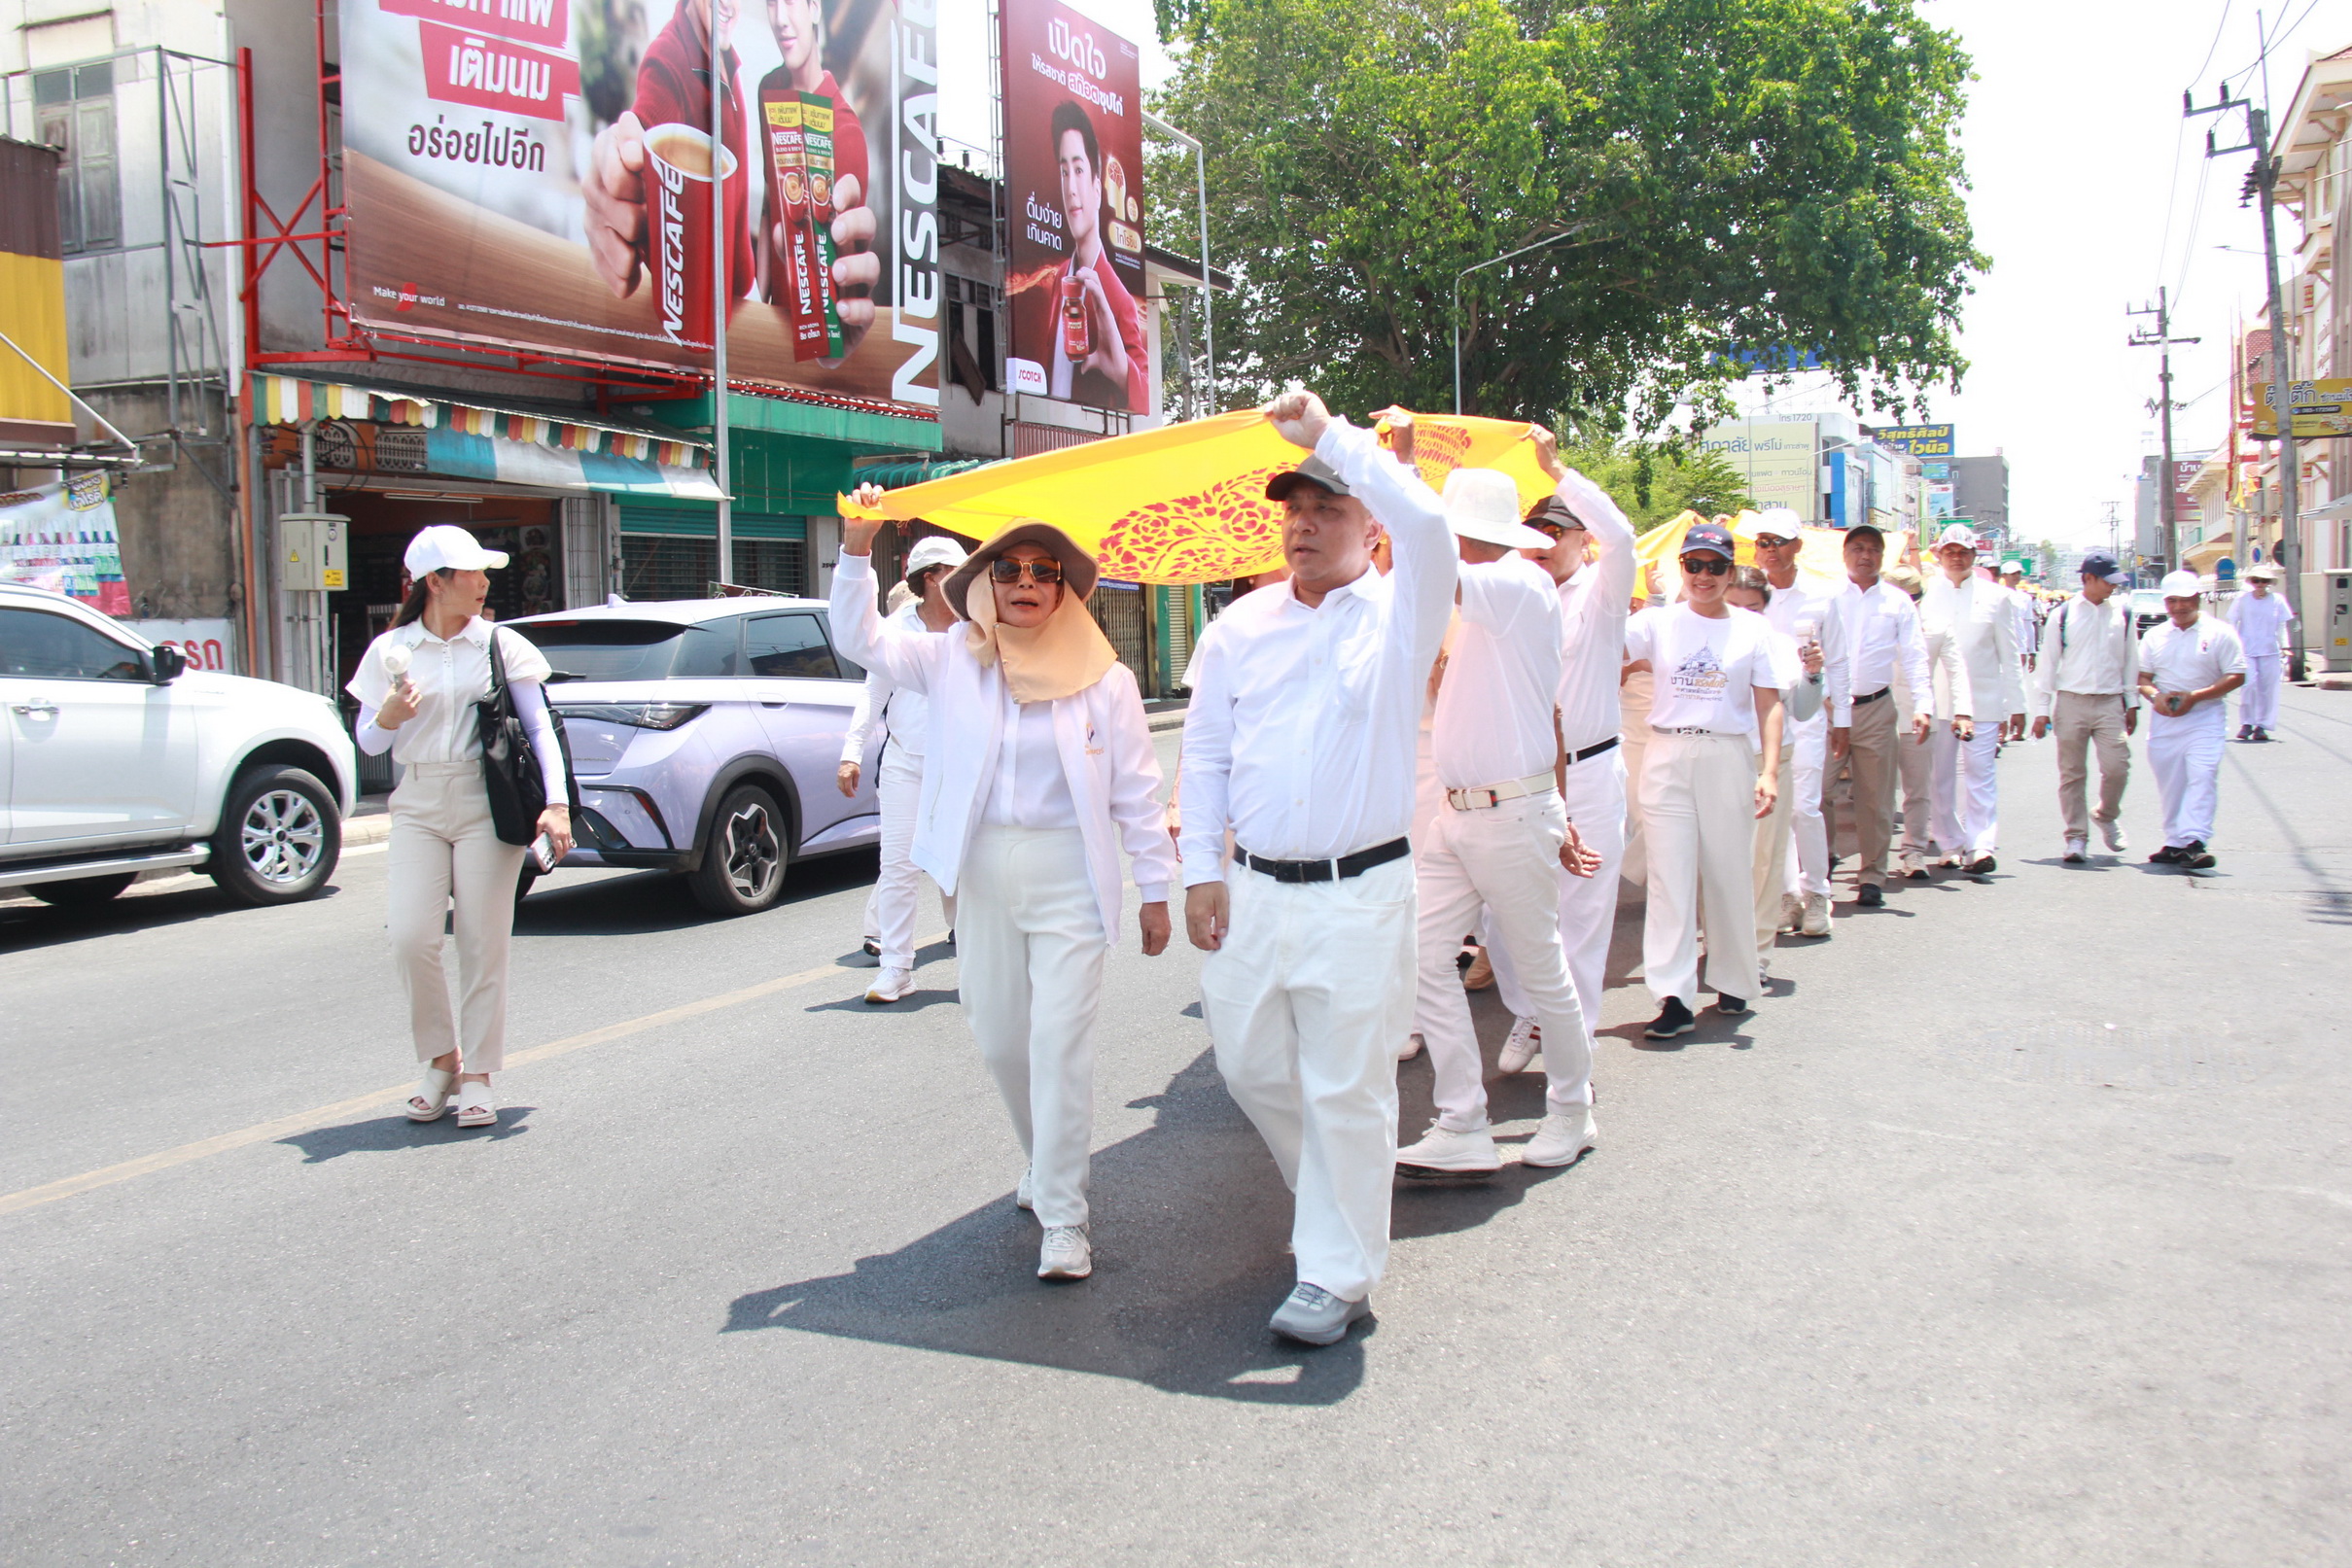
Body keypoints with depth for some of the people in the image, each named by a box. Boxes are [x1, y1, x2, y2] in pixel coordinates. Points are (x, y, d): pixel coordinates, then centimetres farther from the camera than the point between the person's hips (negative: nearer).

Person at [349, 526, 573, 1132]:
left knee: (483, 943, -2)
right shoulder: (391, 650, 8)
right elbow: (369, 743, 11)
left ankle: (477, 1076, 9)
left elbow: (539, 726, 0)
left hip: (487, 803, -1)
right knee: (410, 938, -9)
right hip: (418, 804, 1)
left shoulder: (502, 645, 5)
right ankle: (440, 1060, 11)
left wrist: (556, 802, -13)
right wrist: (390, 715, -13)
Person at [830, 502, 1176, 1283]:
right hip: (981, 871, 3)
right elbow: (861, 638, -3)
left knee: (1060, 1041, -7)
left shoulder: (1104, 678, -2)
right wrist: (857, 550, -16)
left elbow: (1137, 791, 1)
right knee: (999, 1038, 13)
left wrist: (1155, 887, 2)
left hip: (1068, 874, -3)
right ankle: (1046, 1160, 39)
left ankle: (1063, 1216, 0)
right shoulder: (953, 659, 3)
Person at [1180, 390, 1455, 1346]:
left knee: (1345, 1088, 0)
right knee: (1249, 1062, 14)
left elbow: (1426, 525, -23)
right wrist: (1202, 869, 5)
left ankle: (1338, 1275, 14)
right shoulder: (1239, 629, 9)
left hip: (1359, 894, -5)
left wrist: (1329, 433, -19)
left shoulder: (1397, 615, -2)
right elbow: (1204, 753, 13)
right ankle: (1331, 1193, 40)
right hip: (1253, 890, 5)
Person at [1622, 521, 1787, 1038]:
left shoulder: (1753, 628, 6)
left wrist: (1770, 771, -7)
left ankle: (1732, 982, 26)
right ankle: (1674, 998, -5)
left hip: (1729, 758, 1)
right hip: (1668, 757, 0)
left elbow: (1769, 705, 3)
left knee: (1730, 873, 8)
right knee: (1670, 876, -4)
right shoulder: (1658, 621, 5)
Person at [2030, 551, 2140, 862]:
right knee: (2072, 773, 2)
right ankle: (2077, 837, 11)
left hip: (2110, 703, 1)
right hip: (2071, 702, -1)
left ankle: (2106, 816, 21)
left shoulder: (2122, 613, 6)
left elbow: (2130, 660, 13)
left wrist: (2132, 703, 11)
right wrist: (2041, 709, -1)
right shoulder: (2063, 615, 0)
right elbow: (2048, 663, 3)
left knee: (2117, 767, -8)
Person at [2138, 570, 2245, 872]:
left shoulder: (2219, 632, -1)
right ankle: (2175, 843, 15)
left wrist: (2194, 696, -15)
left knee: (2202, 778, -16)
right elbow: (2142, 677, 14)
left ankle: (2195, 841, -22)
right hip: (2163, 720, 4)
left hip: (2204, 718, -4)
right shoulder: (2155, 636, 12)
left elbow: (2237, 676, -4)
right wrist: (2155, 695, -9)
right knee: (2169, 783, 6)